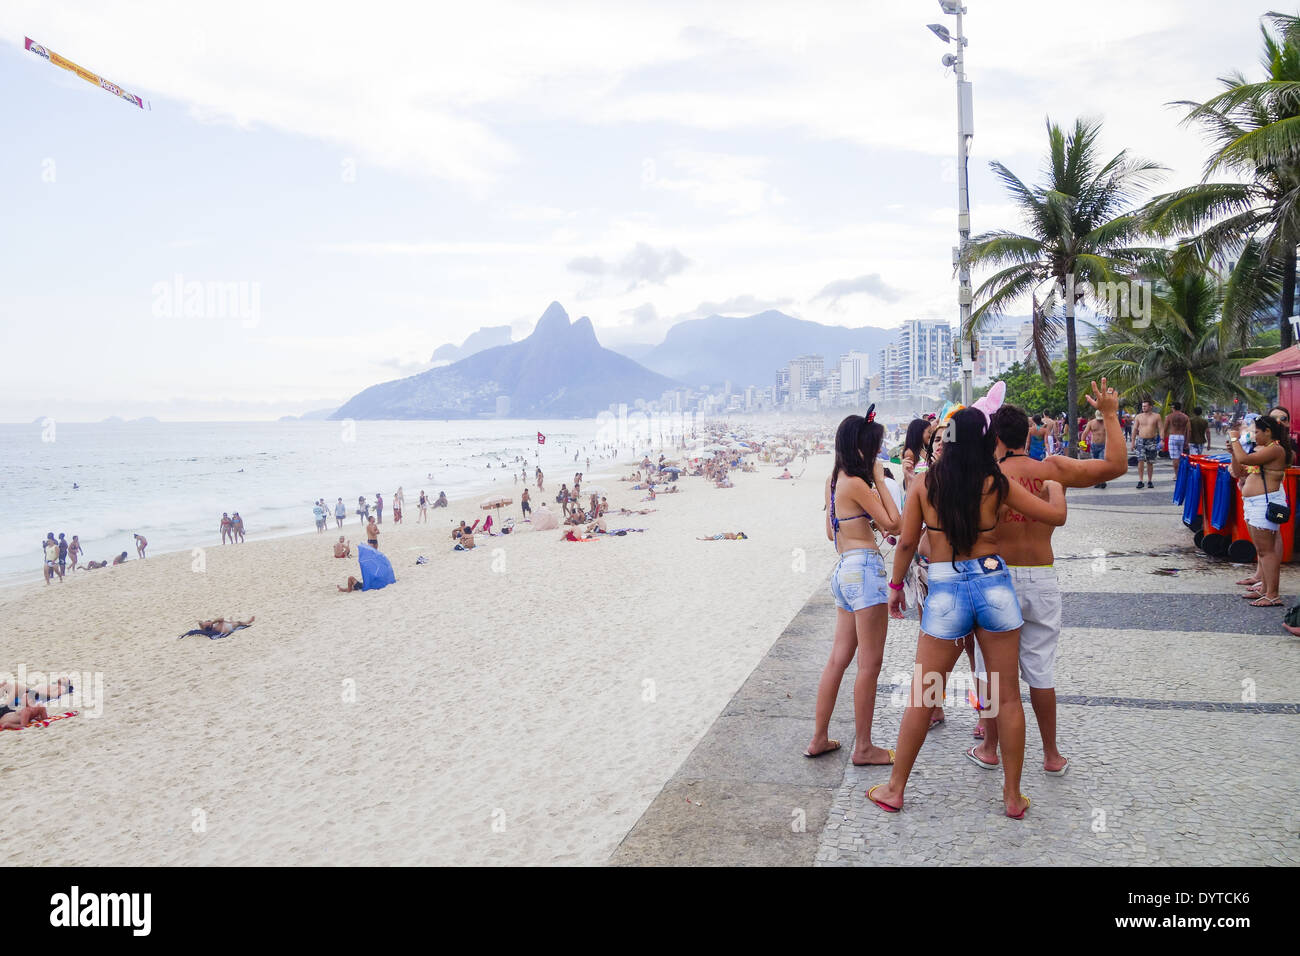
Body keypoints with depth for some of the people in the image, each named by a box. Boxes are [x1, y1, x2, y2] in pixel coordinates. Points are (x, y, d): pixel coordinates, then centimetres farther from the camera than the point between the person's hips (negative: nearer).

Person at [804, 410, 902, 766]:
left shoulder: (833, 480, 12)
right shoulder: (857, 483, -15)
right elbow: (893, 523, -11)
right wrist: (880, 481, -6)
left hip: (844, 570, 9)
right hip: (864, 568, -9)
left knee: (838, 658, 14)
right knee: (869, 664, 0)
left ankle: (819, 738, 20)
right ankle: (863, 748, 9)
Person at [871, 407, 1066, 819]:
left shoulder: (925, 483, -1)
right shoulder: (998, 483, -2)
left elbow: (906, 542, -1)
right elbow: (1056, 515, 3)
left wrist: (895, 586, 12)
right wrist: (1055, 487, 24)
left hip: (945, 592, 0)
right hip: (994, 585, 0)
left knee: (921, 697, 9)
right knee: (1008, 697, 11)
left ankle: (895, 790, 19)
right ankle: (1013, 796, 21)